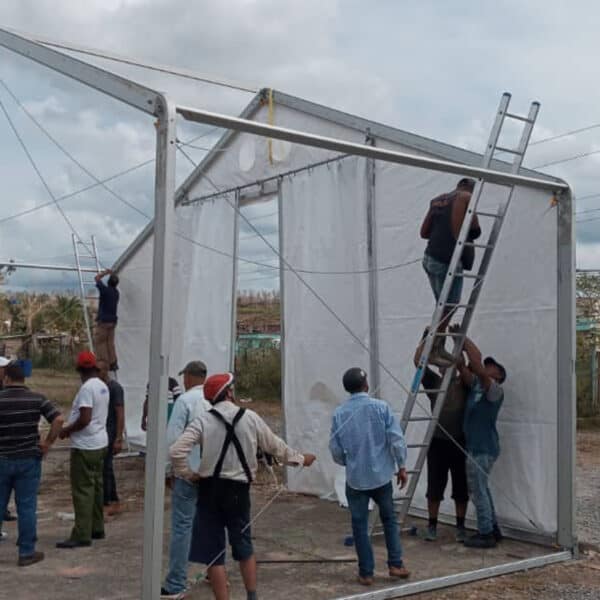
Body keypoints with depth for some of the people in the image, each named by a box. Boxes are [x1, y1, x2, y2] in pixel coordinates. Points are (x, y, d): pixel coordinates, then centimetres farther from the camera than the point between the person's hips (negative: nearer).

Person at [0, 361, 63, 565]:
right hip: (29, 459, 0)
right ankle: (26, 552, 9)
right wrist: (48, 443, -3)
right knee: (26, 507, 5)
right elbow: (58, 420, -13)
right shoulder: (37, 399, -3)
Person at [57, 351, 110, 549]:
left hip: (85, 446, -9)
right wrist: (72, 428, 18)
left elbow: (84, 419, -25)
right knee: (96, 486, 15)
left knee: (82, 489, -6)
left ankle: (82, 535, -3)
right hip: (100, 443, 9)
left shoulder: (87, 388, -19)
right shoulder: (103, 386, 9)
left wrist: (67, 430, -10)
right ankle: (97, 528, 23)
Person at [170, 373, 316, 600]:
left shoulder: (203, 421, -6)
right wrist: (300, 458, 25)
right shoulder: (250, 418, -1)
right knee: (244, 546, 21)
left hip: (210, 490, -2)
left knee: (214, 551, 7)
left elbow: (177, 451, -16)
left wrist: (188, 475, -1)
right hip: (238, 490, 2)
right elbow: (275, 445, 9)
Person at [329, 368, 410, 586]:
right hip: (381, 475, 0)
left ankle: (366, 573, 13)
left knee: (360, 525, 9)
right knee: (389, 519, 19)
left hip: (355, 478, 0)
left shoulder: (339, 413, -5)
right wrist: (401, 466, 3)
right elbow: (396, 440, -10)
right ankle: (395, 564, 18)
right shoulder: (381, 407, -9)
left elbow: (335, 449, -1)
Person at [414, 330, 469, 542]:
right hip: (437, 442, 0)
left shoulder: (464, 384, 2)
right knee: (434, 487, 5)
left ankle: (460, 526, 21)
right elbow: (417, 361, -4)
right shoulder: (434, 383, 5)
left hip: (460, 443, 0)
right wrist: (426, 337, -10)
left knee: (461, 488, 9)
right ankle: (432, 525, 17)